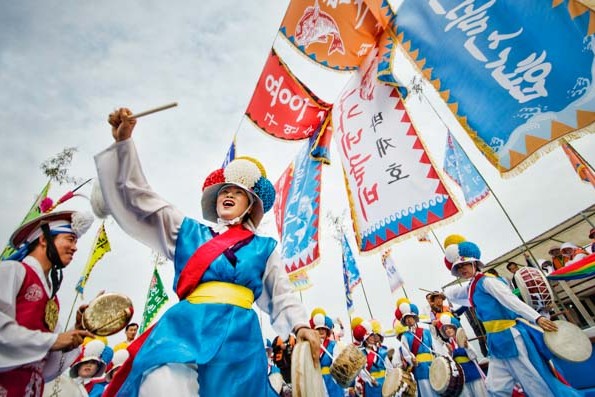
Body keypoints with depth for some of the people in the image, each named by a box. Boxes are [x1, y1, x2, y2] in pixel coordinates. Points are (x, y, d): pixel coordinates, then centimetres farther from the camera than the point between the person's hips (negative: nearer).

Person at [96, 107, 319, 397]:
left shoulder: (263, 248, 15)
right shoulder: (189, 232, 17)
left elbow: (282, 295, 13)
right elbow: (141, 199, 15)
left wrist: (301, 326, -7)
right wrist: (123, 142, 11)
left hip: (239, 335, 1)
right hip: (186, 327, 0)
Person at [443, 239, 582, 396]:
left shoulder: (486, 281, -12)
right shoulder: (470, 289, 14)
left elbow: (511, 299, -23)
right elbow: (449, 293, 25)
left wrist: (537, 318, -34)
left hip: (511, 337, -8)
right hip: (498, 341, 8)